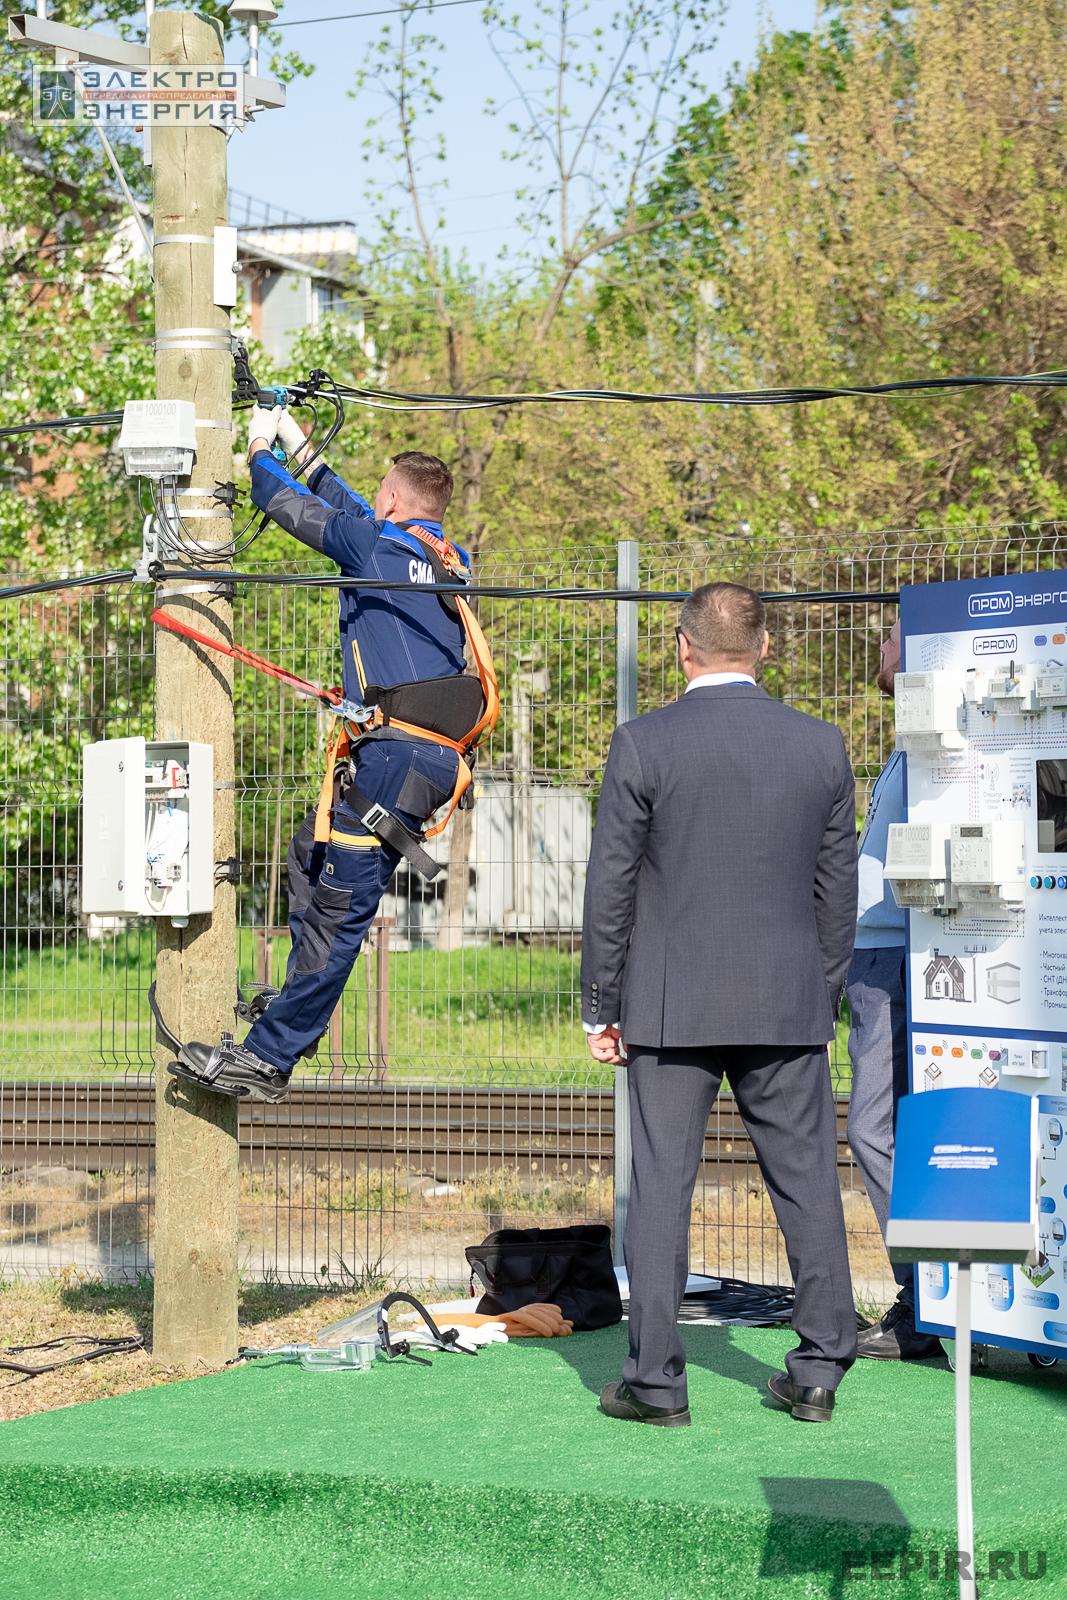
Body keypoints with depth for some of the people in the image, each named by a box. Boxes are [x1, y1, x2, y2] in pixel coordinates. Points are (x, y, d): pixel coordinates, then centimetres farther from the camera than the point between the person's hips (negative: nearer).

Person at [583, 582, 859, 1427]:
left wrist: (600, 1007, 4)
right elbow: (837, 889, 8)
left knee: (662, 1184, 2)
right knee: (807, 1180, 9)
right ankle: (820, 1368, 11)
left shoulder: (644, 745, -7)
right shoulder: (821, 745, 2)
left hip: (672, 1007, -2)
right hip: (788, 1006, 2)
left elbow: (611, 886, -4)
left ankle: (656, 1380, 2)